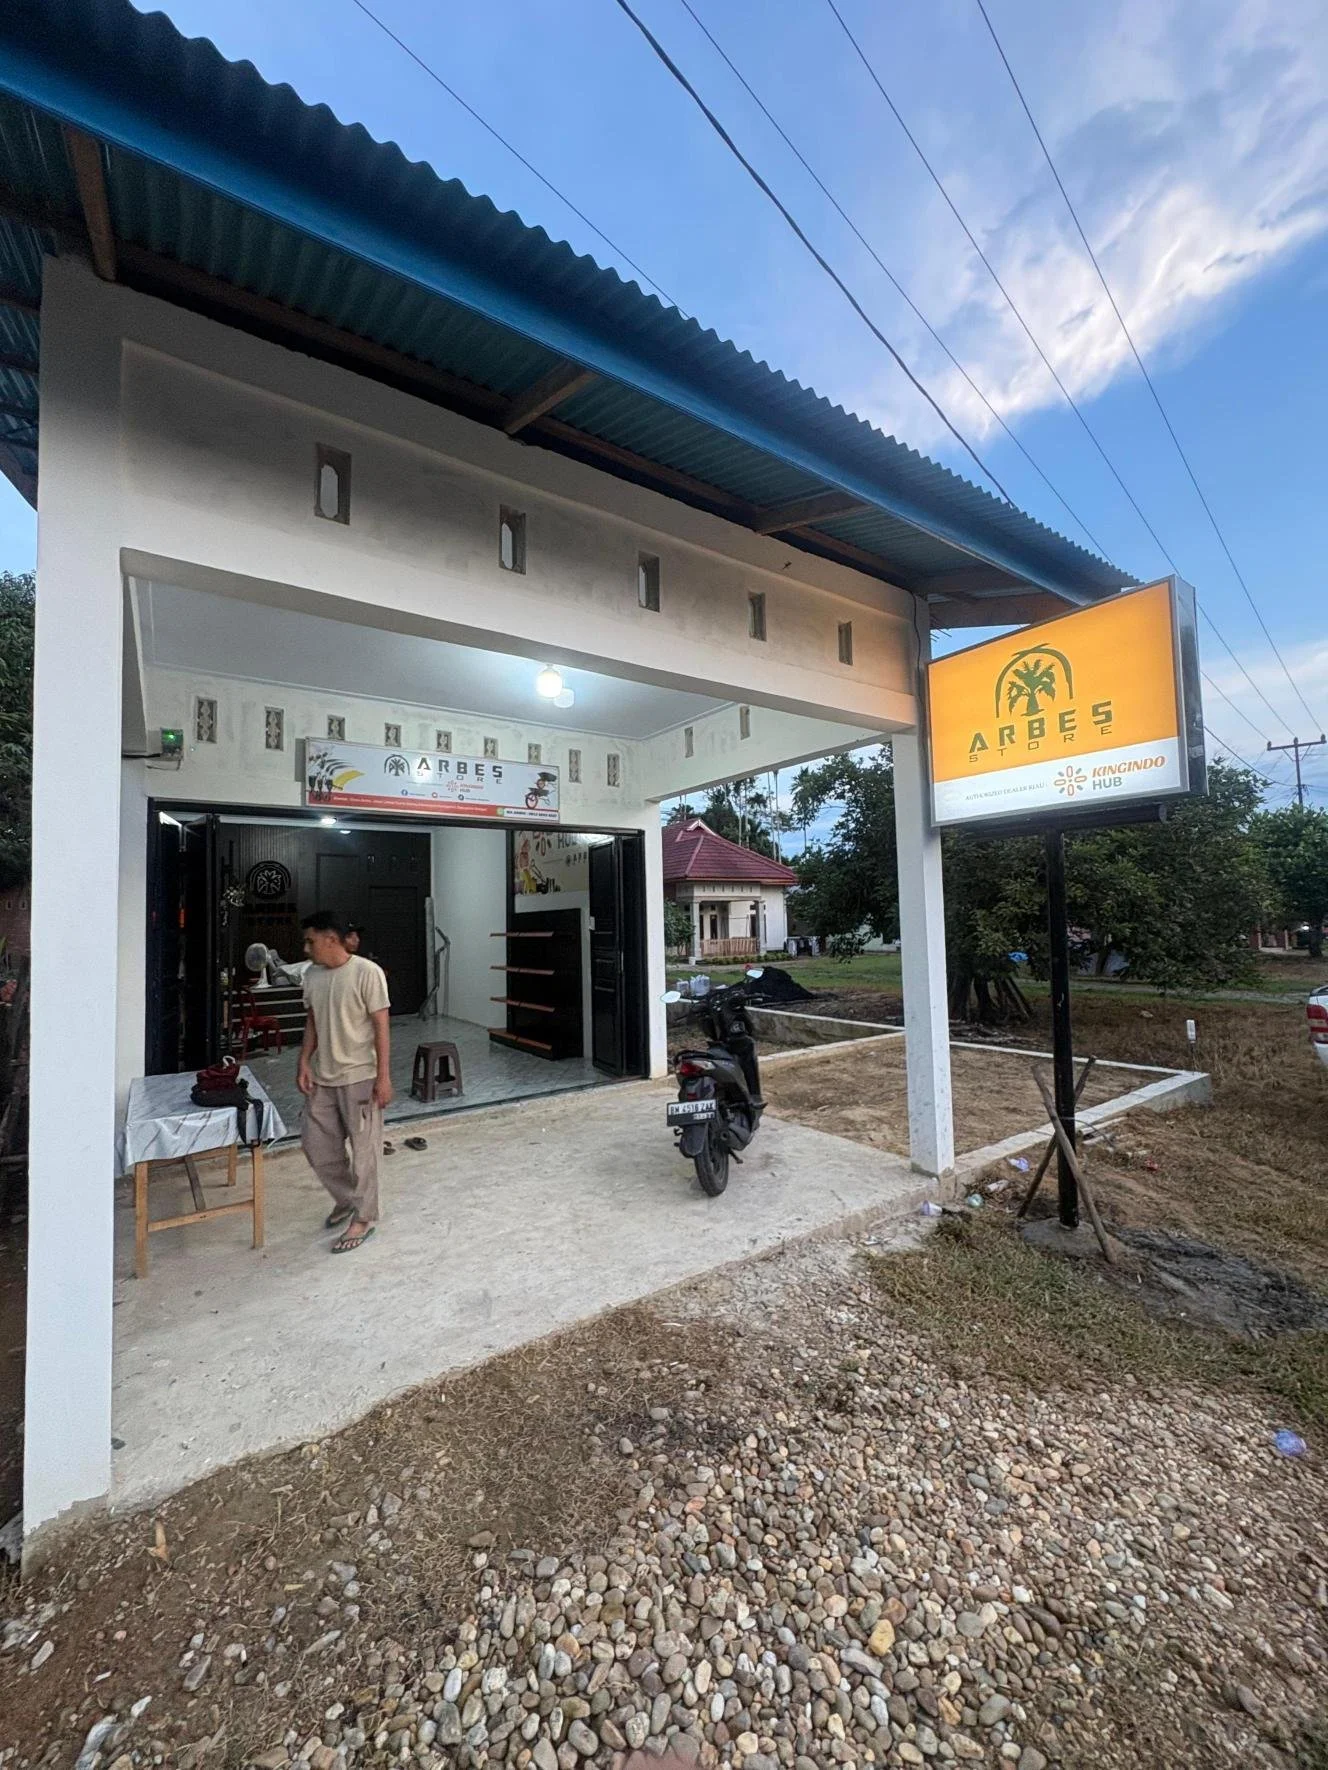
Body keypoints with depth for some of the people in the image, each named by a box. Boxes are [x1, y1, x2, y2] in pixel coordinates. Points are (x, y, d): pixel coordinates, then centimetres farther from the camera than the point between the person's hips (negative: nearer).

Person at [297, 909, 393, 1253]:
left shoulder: (367, 972, -18)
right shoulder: (312, 975, 3)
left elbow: (381, 1027, -17)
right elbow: (312, 1022, 13)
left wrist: (383, 1077, -17)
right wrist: (304, 1062, 4)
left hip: (359, 1077, -7)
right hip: (322, 1077, 7)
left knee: (362, 1149, 4)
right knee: (316, 1145, 14)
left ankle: (363, 1218, 20)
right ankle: (346, 1198, 36)